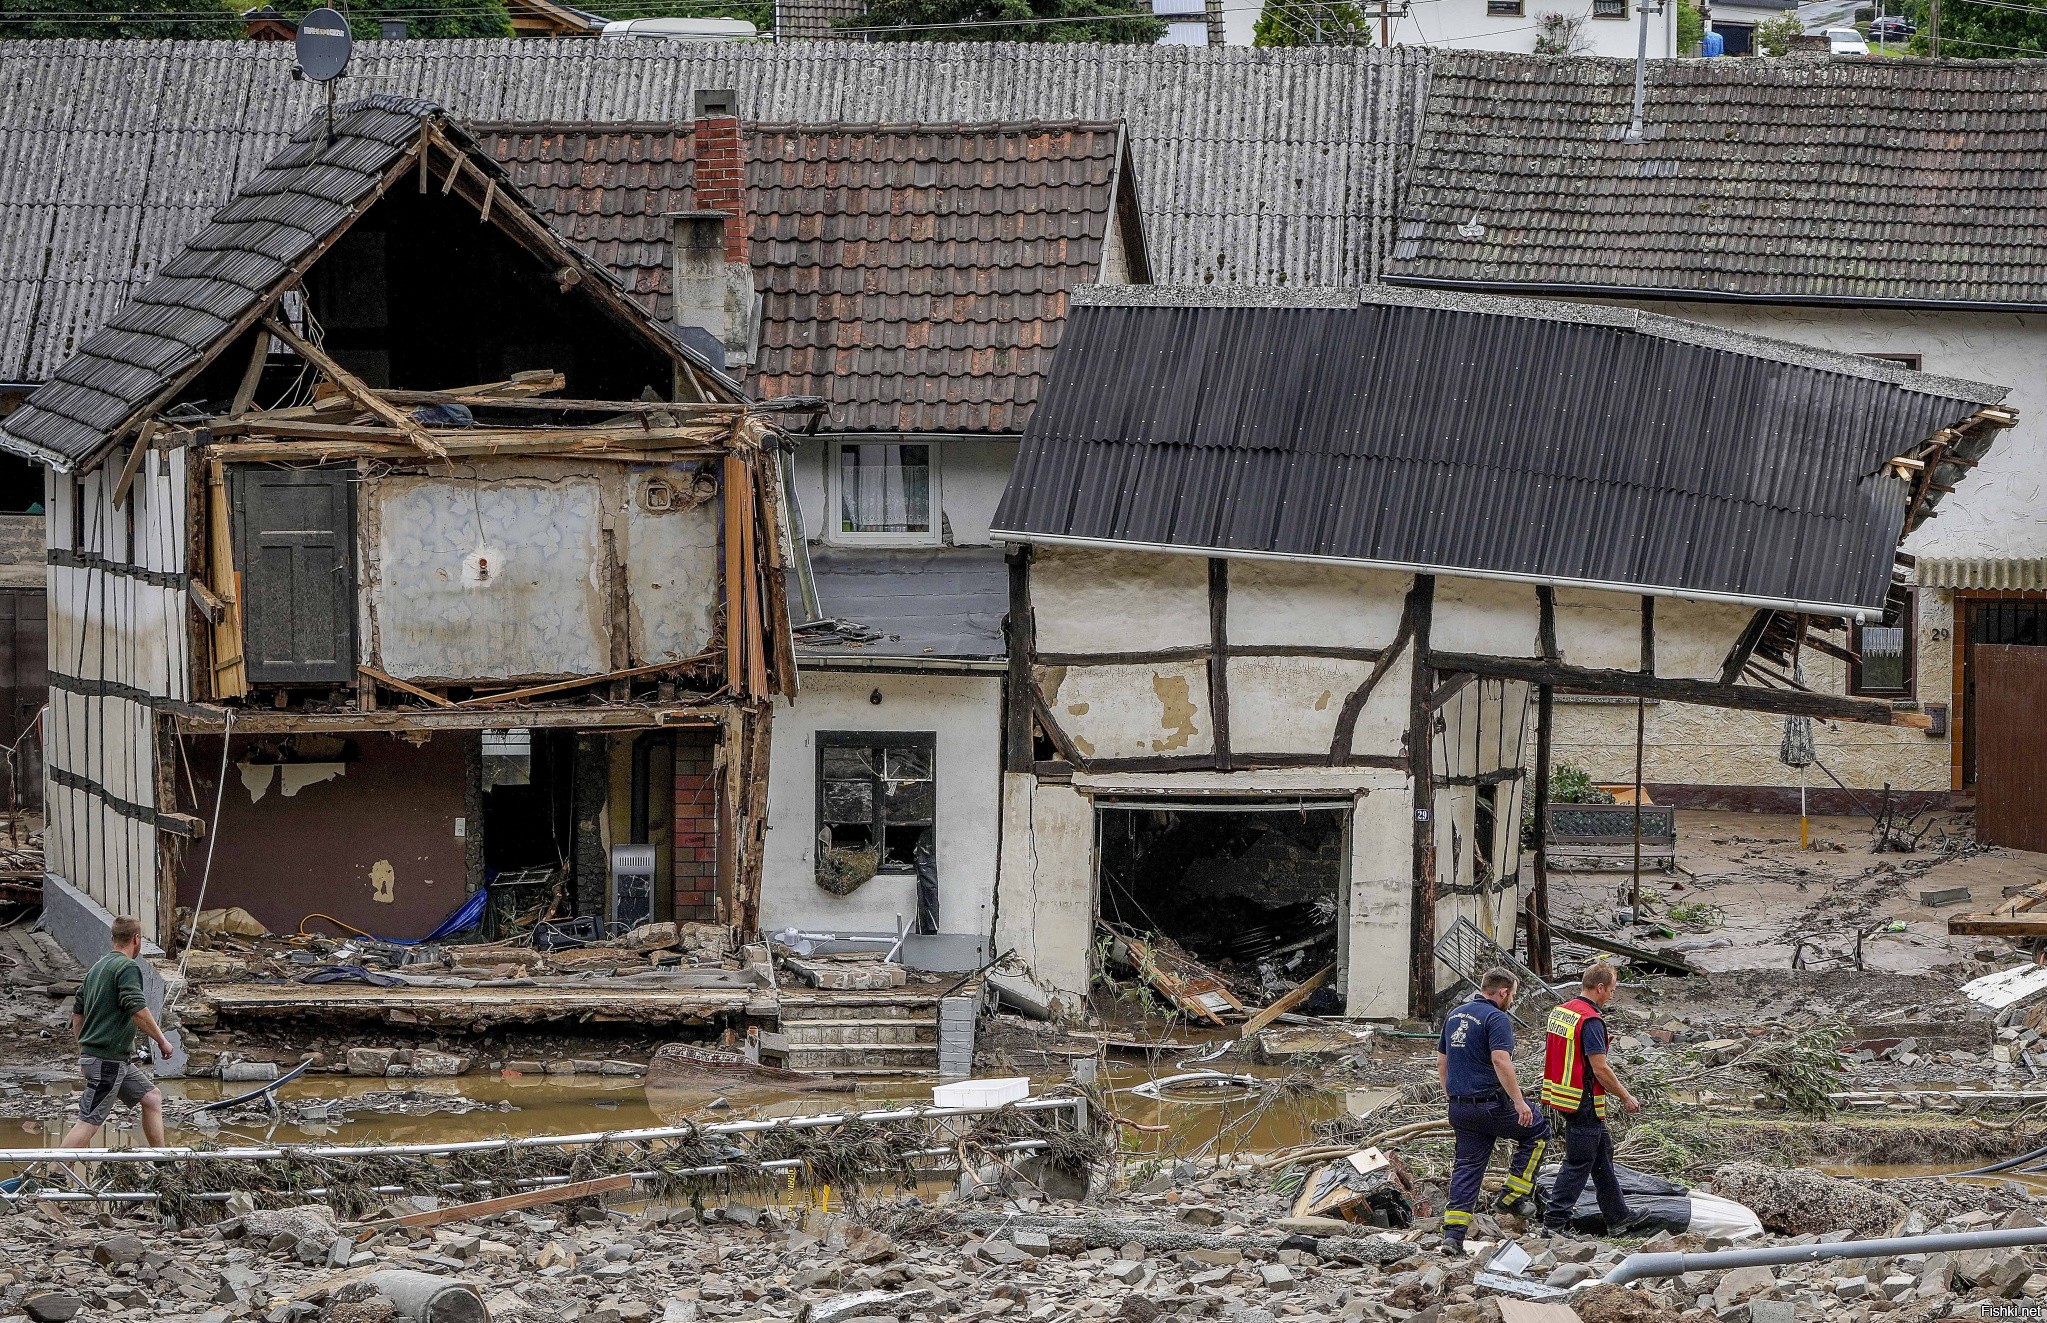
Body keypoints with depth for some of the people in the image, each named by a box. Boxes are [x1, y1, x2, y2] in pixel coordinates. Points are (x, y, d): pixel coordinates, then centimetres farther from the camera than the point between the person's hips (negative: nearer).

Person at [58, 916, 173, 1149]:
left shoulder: (97, 968, 15)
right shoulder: (127, 968, -13)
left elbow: (77, 1012, 19)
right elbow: (138, 1011, -23)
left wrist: (83, 1050, 25)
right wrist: (162, 1041, -12)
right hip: (108, 1060, -10)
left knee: (152, 1098, 16)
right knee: (90, 1122, -10)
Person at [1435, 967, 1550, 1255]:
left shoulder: (1454, 1016, 14)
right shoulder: (1497, 1018, -12)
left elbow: (1442, 1062, 19)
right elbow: (1501, 1061, -24)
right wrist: (1519, 1102, -21)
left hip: (1460, 1109, 7)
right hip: (1492, 1105, -7)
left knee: (1467, 1166, 9)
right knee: (1537, 1130, 15)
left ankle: (1453, 1233, 1)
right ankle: (1514, 1195, 12)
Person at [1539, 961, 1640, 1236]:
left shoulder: (1558, 1012, 9)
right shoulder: (1590, 1021, -19)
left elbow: (1554, 1056, 16)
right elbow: (1600, 1069, -21)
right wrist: (1626, 1097, -9)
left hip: (1561, 1096, 10)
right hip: (1585, 1101, -10)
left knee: (1602, 1153, 19)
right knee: (1578, 1162, -3)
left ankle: (1618, 1216, 29)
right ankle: (1554, 1222, -4)